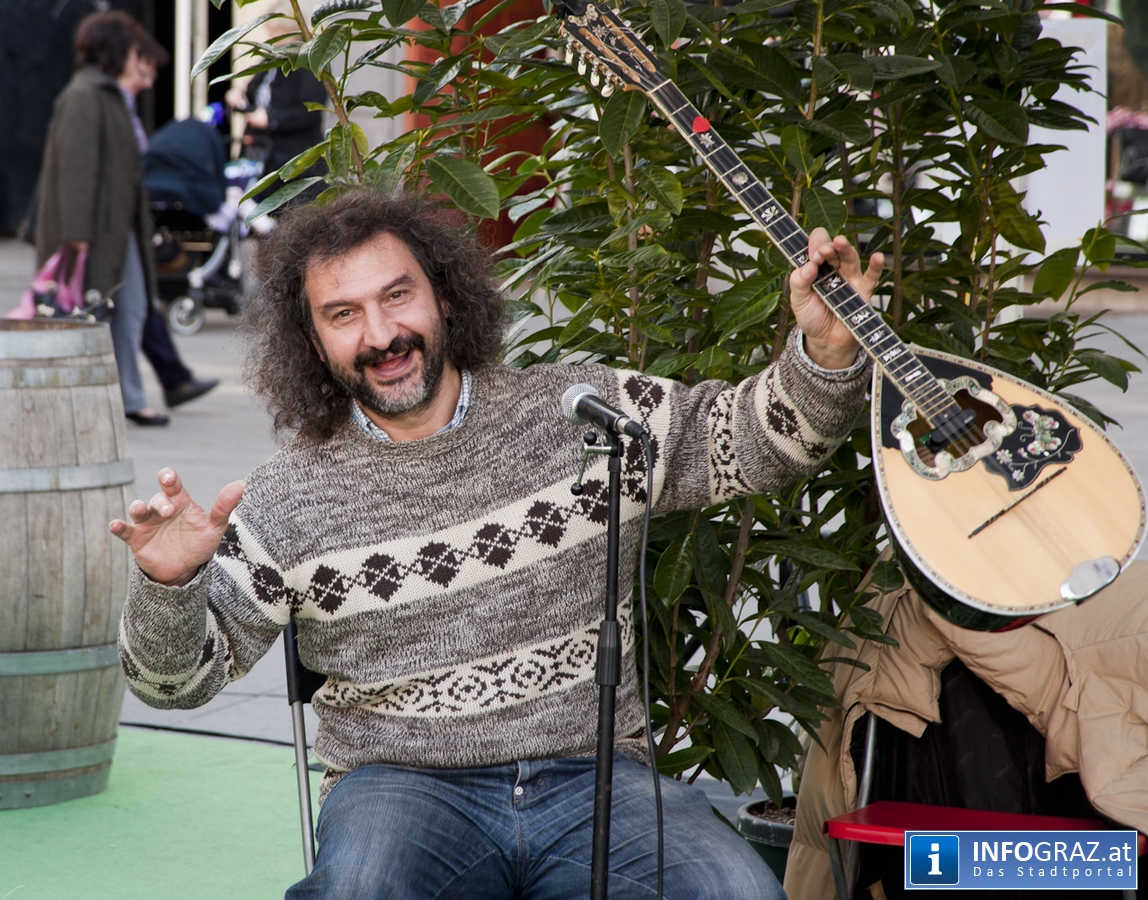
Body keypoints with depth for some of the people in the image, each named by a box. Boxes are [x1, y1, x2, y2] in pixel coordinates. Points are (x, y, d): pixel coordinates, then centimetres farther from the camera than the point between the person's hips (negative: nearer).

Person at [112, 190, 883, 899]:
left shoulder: (579, 414, 6)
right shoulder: (291, 501, 3)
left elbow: (753, 438, 10)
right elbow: (181, 677, 6)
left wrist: (825, 352, -10)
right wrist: (169, 586, -16)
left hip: (593, 775, 2)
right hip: (401, 781, -2)